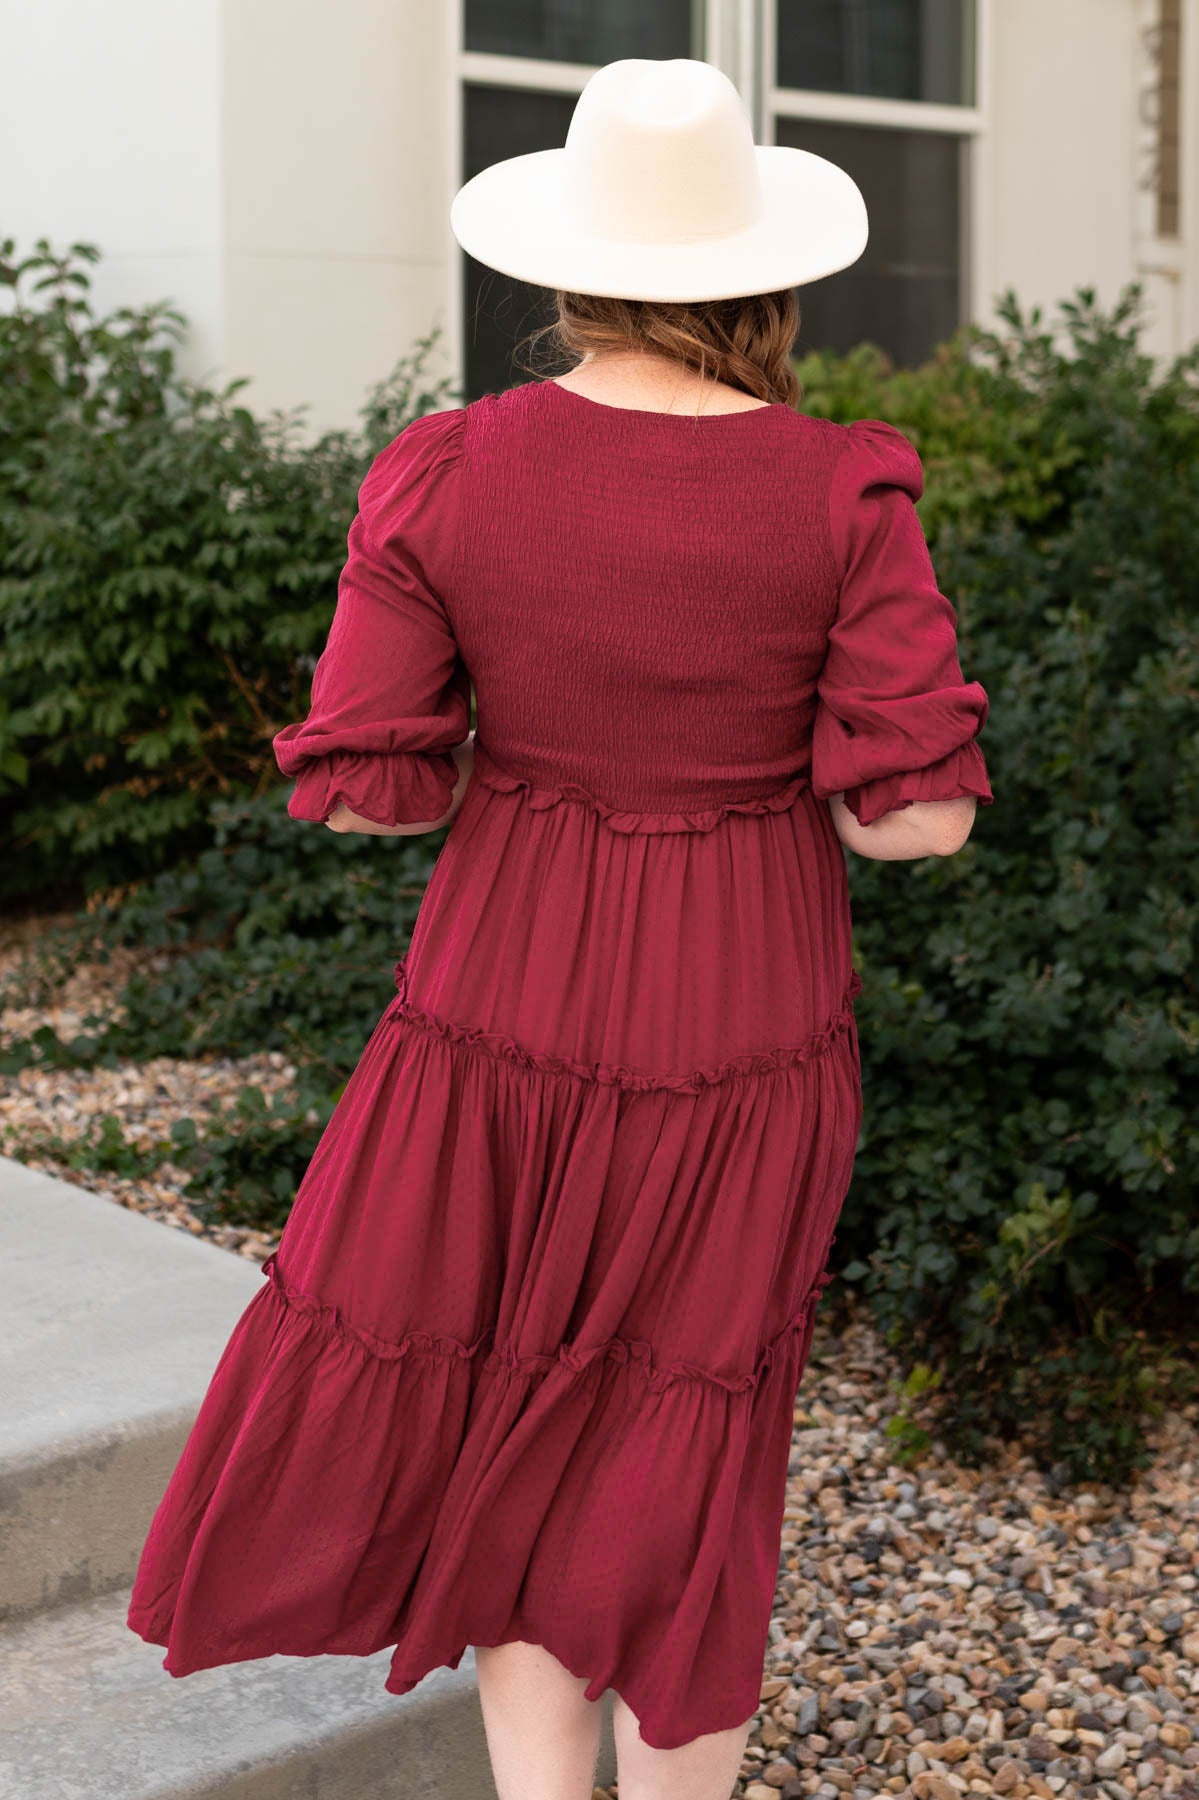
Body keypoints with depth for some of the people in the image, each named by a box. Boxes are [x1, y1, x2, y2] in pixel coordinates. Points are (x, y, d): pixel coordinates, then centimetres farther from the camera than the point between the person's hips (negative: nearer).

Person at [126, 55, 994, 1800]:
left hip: (509, 1014, 0)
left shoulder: (445, 475, -9)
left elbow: (358, 788, -8)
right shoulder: (843, 492, -10)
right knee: (687, 1460, 15)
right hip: (746, 1034, 0)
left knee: (516, 1443, 17)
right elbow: (920, 810, -13)